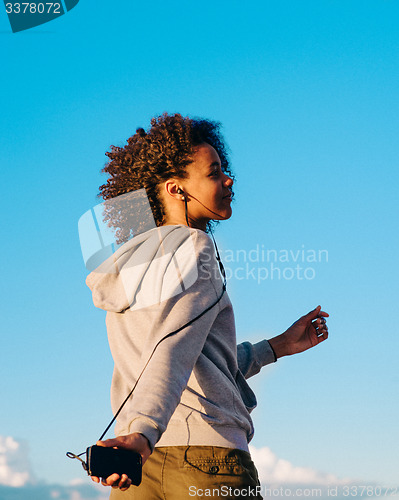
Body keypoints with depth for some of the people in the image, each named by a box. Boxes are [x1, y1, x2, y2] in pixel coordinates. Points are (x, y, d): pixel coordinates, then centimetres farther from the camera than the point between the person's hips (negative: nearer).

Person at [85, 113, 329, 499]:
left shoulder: (130, 264, 19)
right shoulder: (193, 249, -4)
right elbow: (174, 349, -21)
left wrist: (278, 346, 29)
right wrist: (143, 432, -34)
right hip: (210, 457, -7)